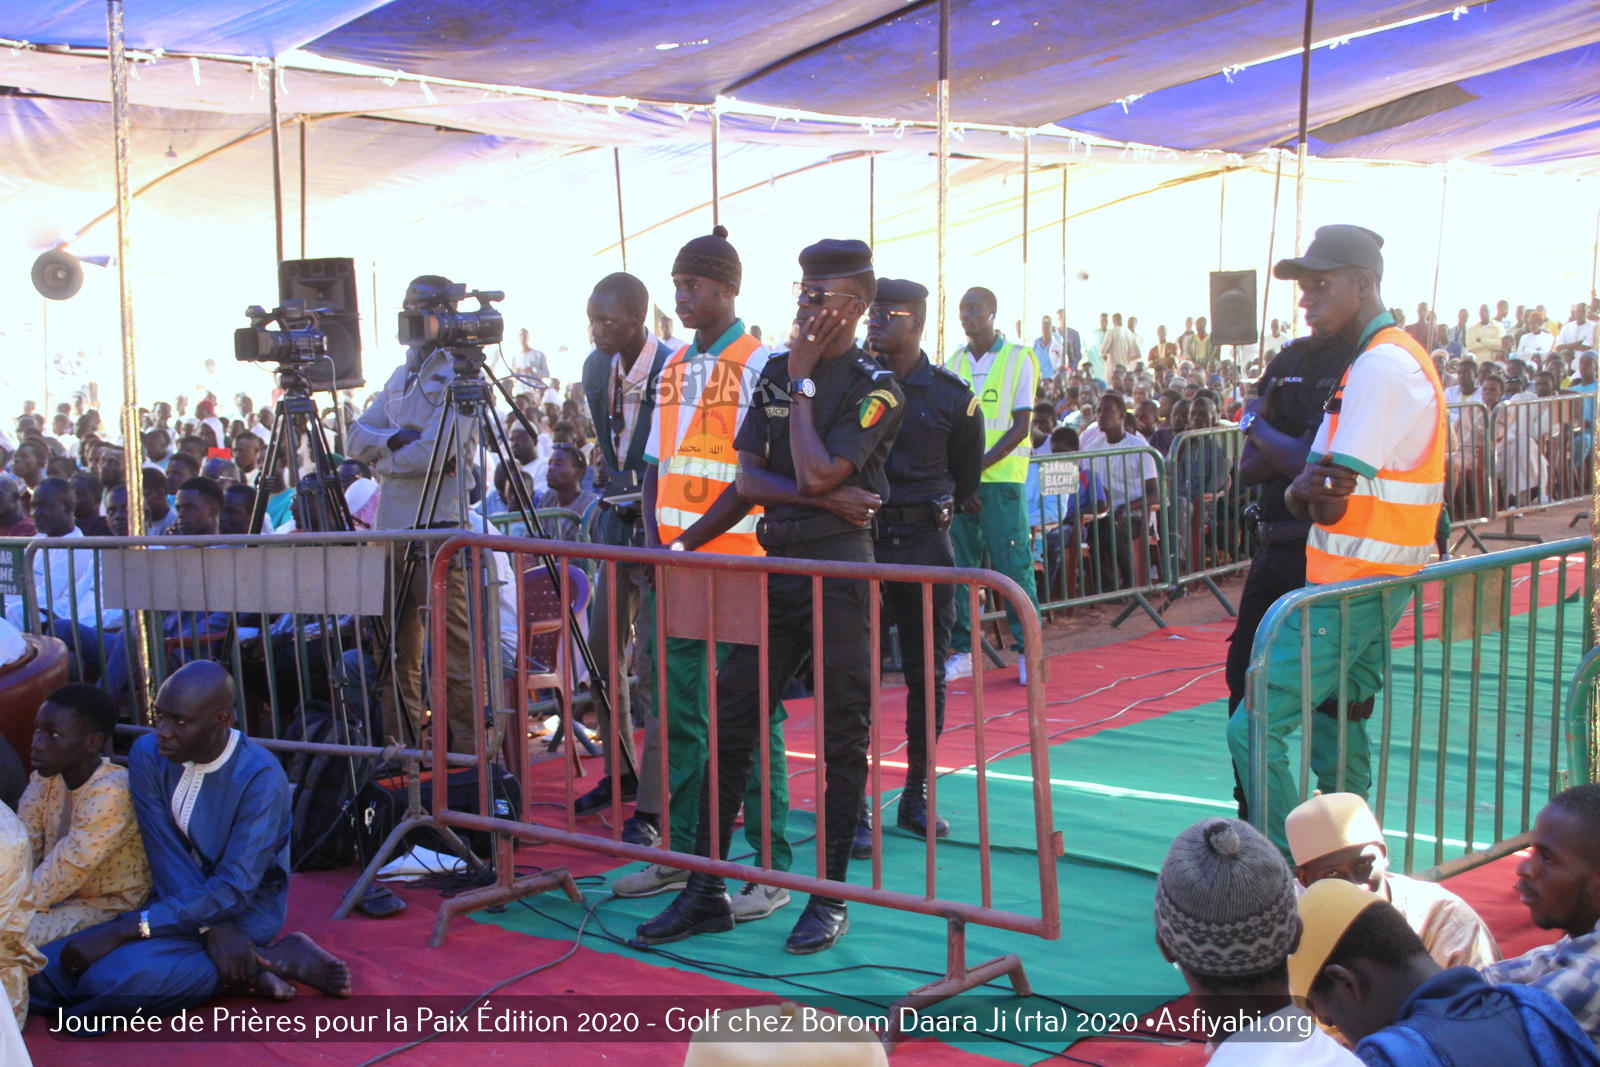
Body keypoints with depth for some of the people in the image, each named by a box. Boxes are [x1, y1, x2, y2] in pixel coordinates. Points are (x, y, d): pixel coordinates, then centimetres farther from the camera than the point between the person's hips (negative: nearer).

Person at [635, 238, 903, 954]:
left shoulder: (875, 389, -5)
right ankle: (706, 893, 14)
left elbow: (815, 472, -17)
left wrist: (801, 384, -7)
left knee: (841, 736, 1)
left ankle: (829, 896, 13)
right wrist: (824, 497, -10)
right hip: (773, 565, 6)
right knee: (729, 726, 5)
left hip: (839, 568, -6)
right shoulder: (775, 371, 13)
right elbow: (747, 477, 5)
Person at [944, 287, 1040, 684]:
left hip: (1001, 477, -4)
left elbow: (1021, 427, -5)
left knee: (1012, 562, -5)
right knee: (959, 564, 4)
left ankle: (1027, 648, 3)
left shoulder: (1018, 359, -1)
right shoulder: (953, 364, 12)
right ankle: (962, 650, 11)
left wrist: (979, 465, -15)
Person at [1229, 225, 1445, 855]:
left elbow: (1329, 503, -19)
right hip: (1378, 586, 11)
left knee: (1255, 728, -9)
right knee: (1338, 727, 18)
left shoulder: (1381, 366, -17)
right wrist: (1305, 489, -3)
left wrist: (1300, 492, 1)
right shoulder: (1399, 356, 16)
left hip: (1349, 588, -10)